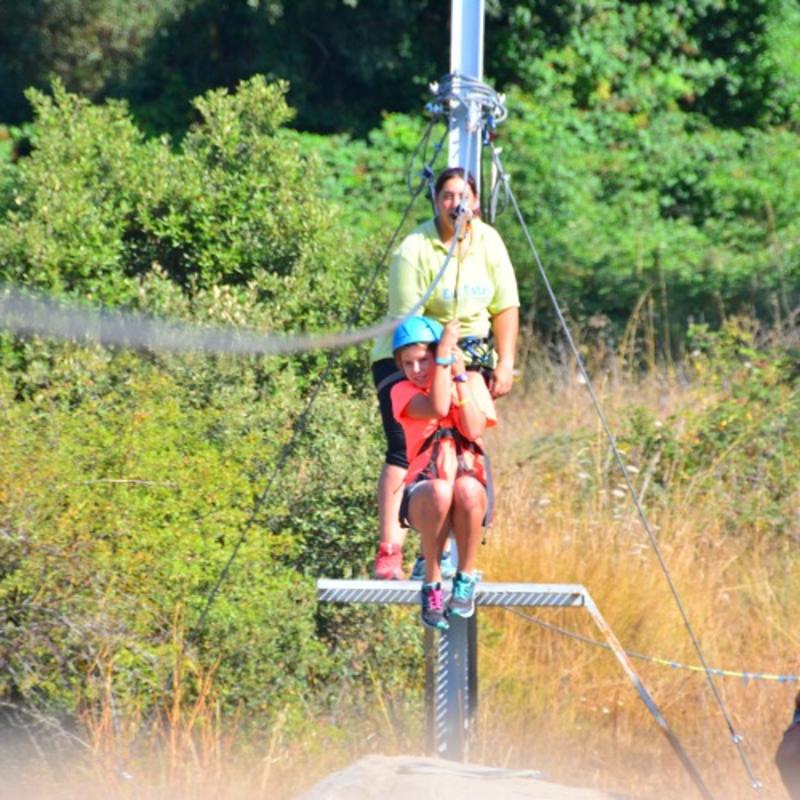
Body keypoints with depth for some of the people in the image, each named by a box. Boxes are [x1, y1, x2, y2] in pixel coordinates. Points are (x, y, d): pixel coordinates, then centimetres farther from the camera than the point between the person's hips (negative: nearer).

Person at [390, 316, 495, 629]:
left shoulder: (472, 381, 9)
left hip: (470, 481, 1)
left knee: (466, 489, -38)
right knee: (439, 492, -39)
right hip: (421, 495, -1)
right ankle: (431, 585, -23)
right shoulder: (403, 391, 3)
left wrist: (460, 378, -10)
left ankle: (466, 578, -19)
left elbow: (474, 430, -8)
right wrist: (443, 357, -18)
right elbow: (437, 409, -18)